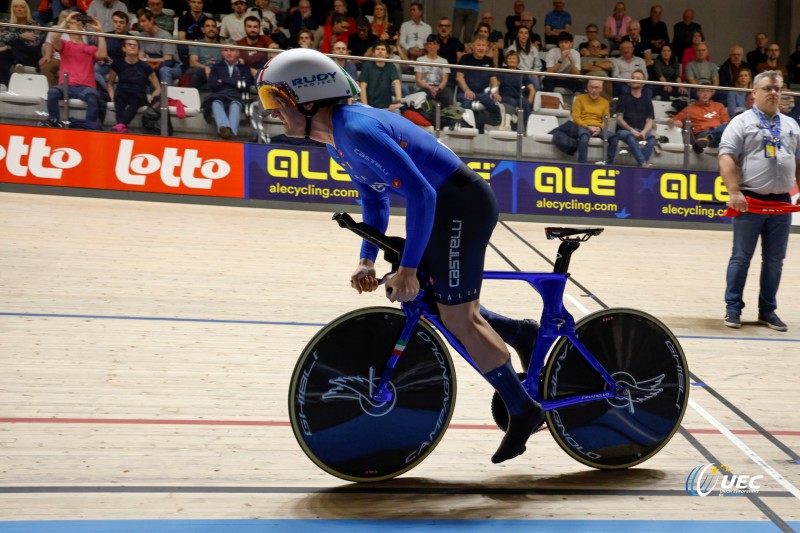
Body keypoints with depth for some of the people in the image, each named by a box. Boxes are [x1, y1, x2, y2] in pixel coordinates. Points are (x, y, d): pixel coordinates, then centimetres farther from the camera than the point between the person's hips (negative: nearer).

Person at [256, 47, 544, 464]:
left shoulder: (358, 131, -24)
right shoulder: (336, 137, 8)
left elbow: (420, 194, -28)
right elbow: (374, 200, 18)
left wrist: (408, 269, -23)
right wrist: (367, 261, 11)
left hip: (461, 204, -10)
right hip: (441, 206, 10)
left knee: (457, 316, -6)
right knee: (413, 300, 15)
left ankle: (523, 410, 8)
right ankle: (518, 333, 24)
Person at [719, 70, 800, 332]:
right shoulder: (742, 122, 0)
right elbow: (727, 158, -9)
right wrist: (734, 192, -18)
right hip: (750, 200, -5)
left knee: (775, 260, 8)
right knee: (741, 257, 0)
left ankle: (768, 310, 18)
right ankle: (733, 308, 9)